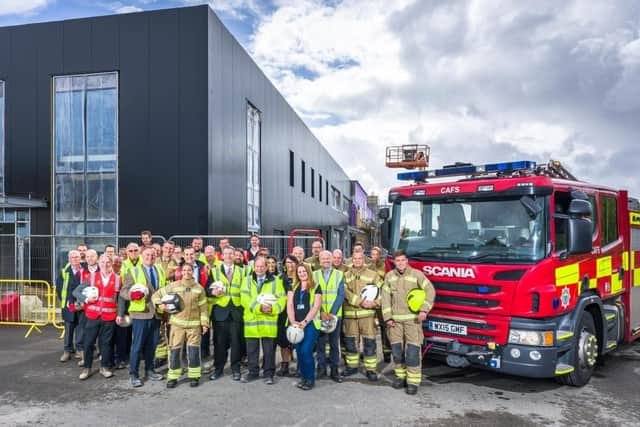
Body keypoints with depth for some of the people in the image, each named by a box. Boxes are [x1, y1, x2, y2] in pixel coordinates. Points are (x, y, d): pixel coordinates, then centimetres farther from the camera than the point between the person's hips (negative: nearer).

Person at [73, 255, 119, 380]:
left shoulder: (117, 279, 1)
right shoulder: (92, 277, 3)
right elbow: (76, 292, 5)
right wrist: (86, 299, -12)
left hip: (109, 316, -1)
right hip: (93, 315, 1)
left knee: (106, 342, 7)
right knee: (89, 342, 5)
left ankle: (104, 367, 20)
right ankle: (87, 368, 18)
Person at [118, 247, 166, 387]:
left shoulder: (160, 271, 15)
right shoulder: (133, 271, 1)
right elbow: (123, 292, -1)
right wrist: (133, 294, -19)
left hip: (156, 314, 4)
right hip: (140, 313, -4)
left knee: (152, 345, 11)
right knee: (138, 345, -2)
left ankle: (149, 370, 24)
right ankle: (133, 374, 9)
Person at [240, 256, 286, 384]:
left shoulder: (275, 281, 5)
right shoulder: (247, 280, 8)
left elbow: (282, 299, -1)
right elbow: (244, 299, -4)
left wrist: (272, 308, -19)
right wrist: (258, 307, -18)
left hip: (269, 321, -1)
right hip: (252, 320, 1)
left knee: (269, 349, 4)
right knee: (252, 349, 10)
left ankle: (268, 373, 17)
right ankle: (253, 372, 24)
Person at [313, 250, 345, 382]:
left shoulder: (339, 274, 3)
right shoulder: (314, 275, 6)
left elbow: (341, 295, -2)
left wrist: (332, 313, -11)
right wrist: (321, 312, -10)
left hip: (335, 315, 0)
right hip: (319, 315, 1)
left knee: (334, 343, 4)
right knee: (320, 342, 4)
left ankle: (334, 370, 13)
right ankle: (321, 369, 16)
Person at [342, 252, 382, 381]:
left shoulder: (372, 275, 7)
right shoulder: (346, 276, 9)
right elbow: (346, 293, -6)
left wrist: (375, 302, -17)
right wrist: (360, 302, -18)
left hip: (367, 313, -2)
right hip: (350, 313, 2)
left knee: (369, 342, -2)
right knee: (350, 341, 10)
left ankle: (370, 369, 7)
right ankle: (352, 366, 25)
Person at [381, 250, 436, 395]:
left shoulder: (416, 274, -2)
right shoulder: (389, 276, 8)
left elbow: (430, 291, -2)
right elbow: (386, 297, 7)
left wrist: (424, 310, -12)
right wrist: (387, 317, 1)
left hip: (412, 318, -3)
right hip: (395, 319, 3)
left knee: (413, 349, -6)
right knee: (396, 349, 8)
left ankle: (413, 381, 1)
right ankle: (401, 376, 24)